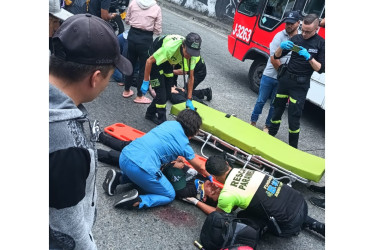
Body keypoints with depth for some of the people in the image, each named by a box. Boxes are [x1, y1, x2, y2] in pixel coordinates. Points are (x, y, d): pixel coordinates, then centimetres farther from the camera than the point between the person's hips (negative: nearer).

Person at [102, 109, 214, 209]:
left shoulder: (170, 123, 14)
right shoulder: (184, 145, 2)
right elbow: (200, 168, 17)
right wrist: (209, 176, 36)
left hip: (124, 156, 7)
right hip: (140, 167, -7)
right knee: (170, 195, 13)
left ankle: (118, 177, 15)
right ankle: (137, 201, -8)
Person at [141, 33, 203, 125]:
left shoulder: (192, 53, -23)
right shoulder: (170, 48, -41)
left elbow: (191, 77, -12)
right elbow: (149, 61, -29)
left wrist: (189, 100, -9)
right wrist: (145, 82, -24)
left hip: (168, 61, 6)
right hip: (155, 59, -6)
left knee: (167, 93, 9)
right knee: (161, 94, -12)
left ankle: (150, 114, 30)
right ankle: (162, 122, 3)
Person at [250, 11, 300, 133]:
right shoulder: (280, 36, -9)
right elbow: (273, 59, -12)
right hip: (270, 76, -2)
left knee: (275, 105, 10)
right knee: (261, 100, 8)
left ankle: (267, 126, 24)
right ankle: (253, 122, 25)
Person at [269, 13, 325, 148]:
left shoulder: (320, 43, -5)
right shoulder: (296, 38, 4)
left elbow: (320, 69, -8)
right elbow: (277, 56, 4)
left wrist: (309, 57, -24)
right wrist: (281, 47, -17)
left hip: (300, 84, -4)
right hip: (286, 79, 4)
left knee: (294, 116, -5)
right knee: (277, 109, 12)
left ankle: (293, 148, 9)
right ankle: (270, 136, 29)